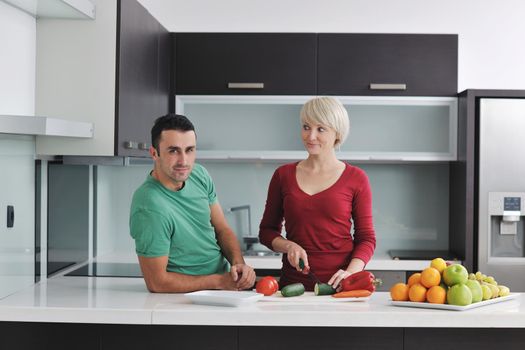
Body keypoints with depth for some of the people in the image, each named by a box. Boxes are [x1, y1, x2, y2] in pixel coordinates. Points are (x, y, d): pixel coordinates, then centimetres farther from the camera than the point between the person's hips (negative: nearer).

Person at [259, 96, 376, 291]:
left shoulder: (356, 179, 4)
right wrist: (288, 246, -4)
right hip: (293, 284, 2)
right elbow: (267, 230, 16)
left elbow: (366, 238, 6)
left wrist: (350, 272, -11)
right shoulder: (283, 175, 9)